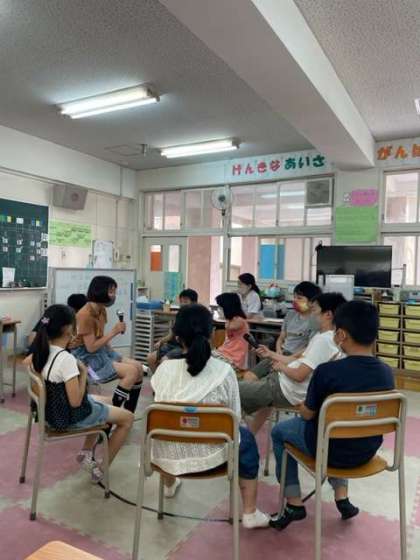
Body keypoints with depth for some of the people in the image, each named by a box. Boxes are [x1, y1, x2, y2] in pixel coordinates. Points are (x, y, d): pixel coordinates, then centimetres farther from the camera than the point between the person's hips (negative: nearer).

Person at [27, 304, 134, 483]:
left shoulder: (40, 350, -8)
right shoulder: (66, 359, -32)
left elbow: (27, 362, 18)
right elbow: (76, 401, -29)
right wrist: (84, 372, -18)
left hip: (52, 408, 9)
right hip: (70, 416, -9)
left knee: (105, 401, 30)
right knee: (128, 418, 7)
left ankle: (86, 453, 26)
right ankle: (101, 468, 15)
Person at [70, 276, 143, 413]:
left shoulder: (101, 310, 6)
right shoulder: (86, 314, -21)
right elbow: (91, 347, -22)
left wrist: (112, 353, 0)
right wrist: (113, 332, -20)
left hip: (101, 351, 9)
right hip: (87, 357, -9)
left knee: (138, 367, -3)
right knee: (131, 371, -19)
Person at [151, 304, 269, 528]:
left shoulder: (165, 368, -11)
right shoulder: (224, 371, -17)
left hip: (166, 455, 3)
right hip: (208, 455, -2)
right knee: (246, 438, 27)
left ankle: (169, 485, 62)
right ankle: (250, 514, 28)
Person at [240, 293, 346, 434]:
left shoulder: (324, 340, -24)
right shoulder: (325, 336, 7)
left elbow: (299, 375, -26)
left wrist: (282, 367, -7)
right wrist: (271, 355, 16)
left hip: (285, 390, -10)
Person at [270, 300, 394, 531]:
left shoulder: (327, 371, -27)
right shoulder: (386, 373, -11)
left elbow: (307, 414, -12)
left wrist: (301, 406, 11)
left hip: (331, 451, -5)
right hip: (367, 452, 5)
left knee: (279, 431, 21)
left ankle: (294, 504, 23)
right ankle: (342, 497, 31)